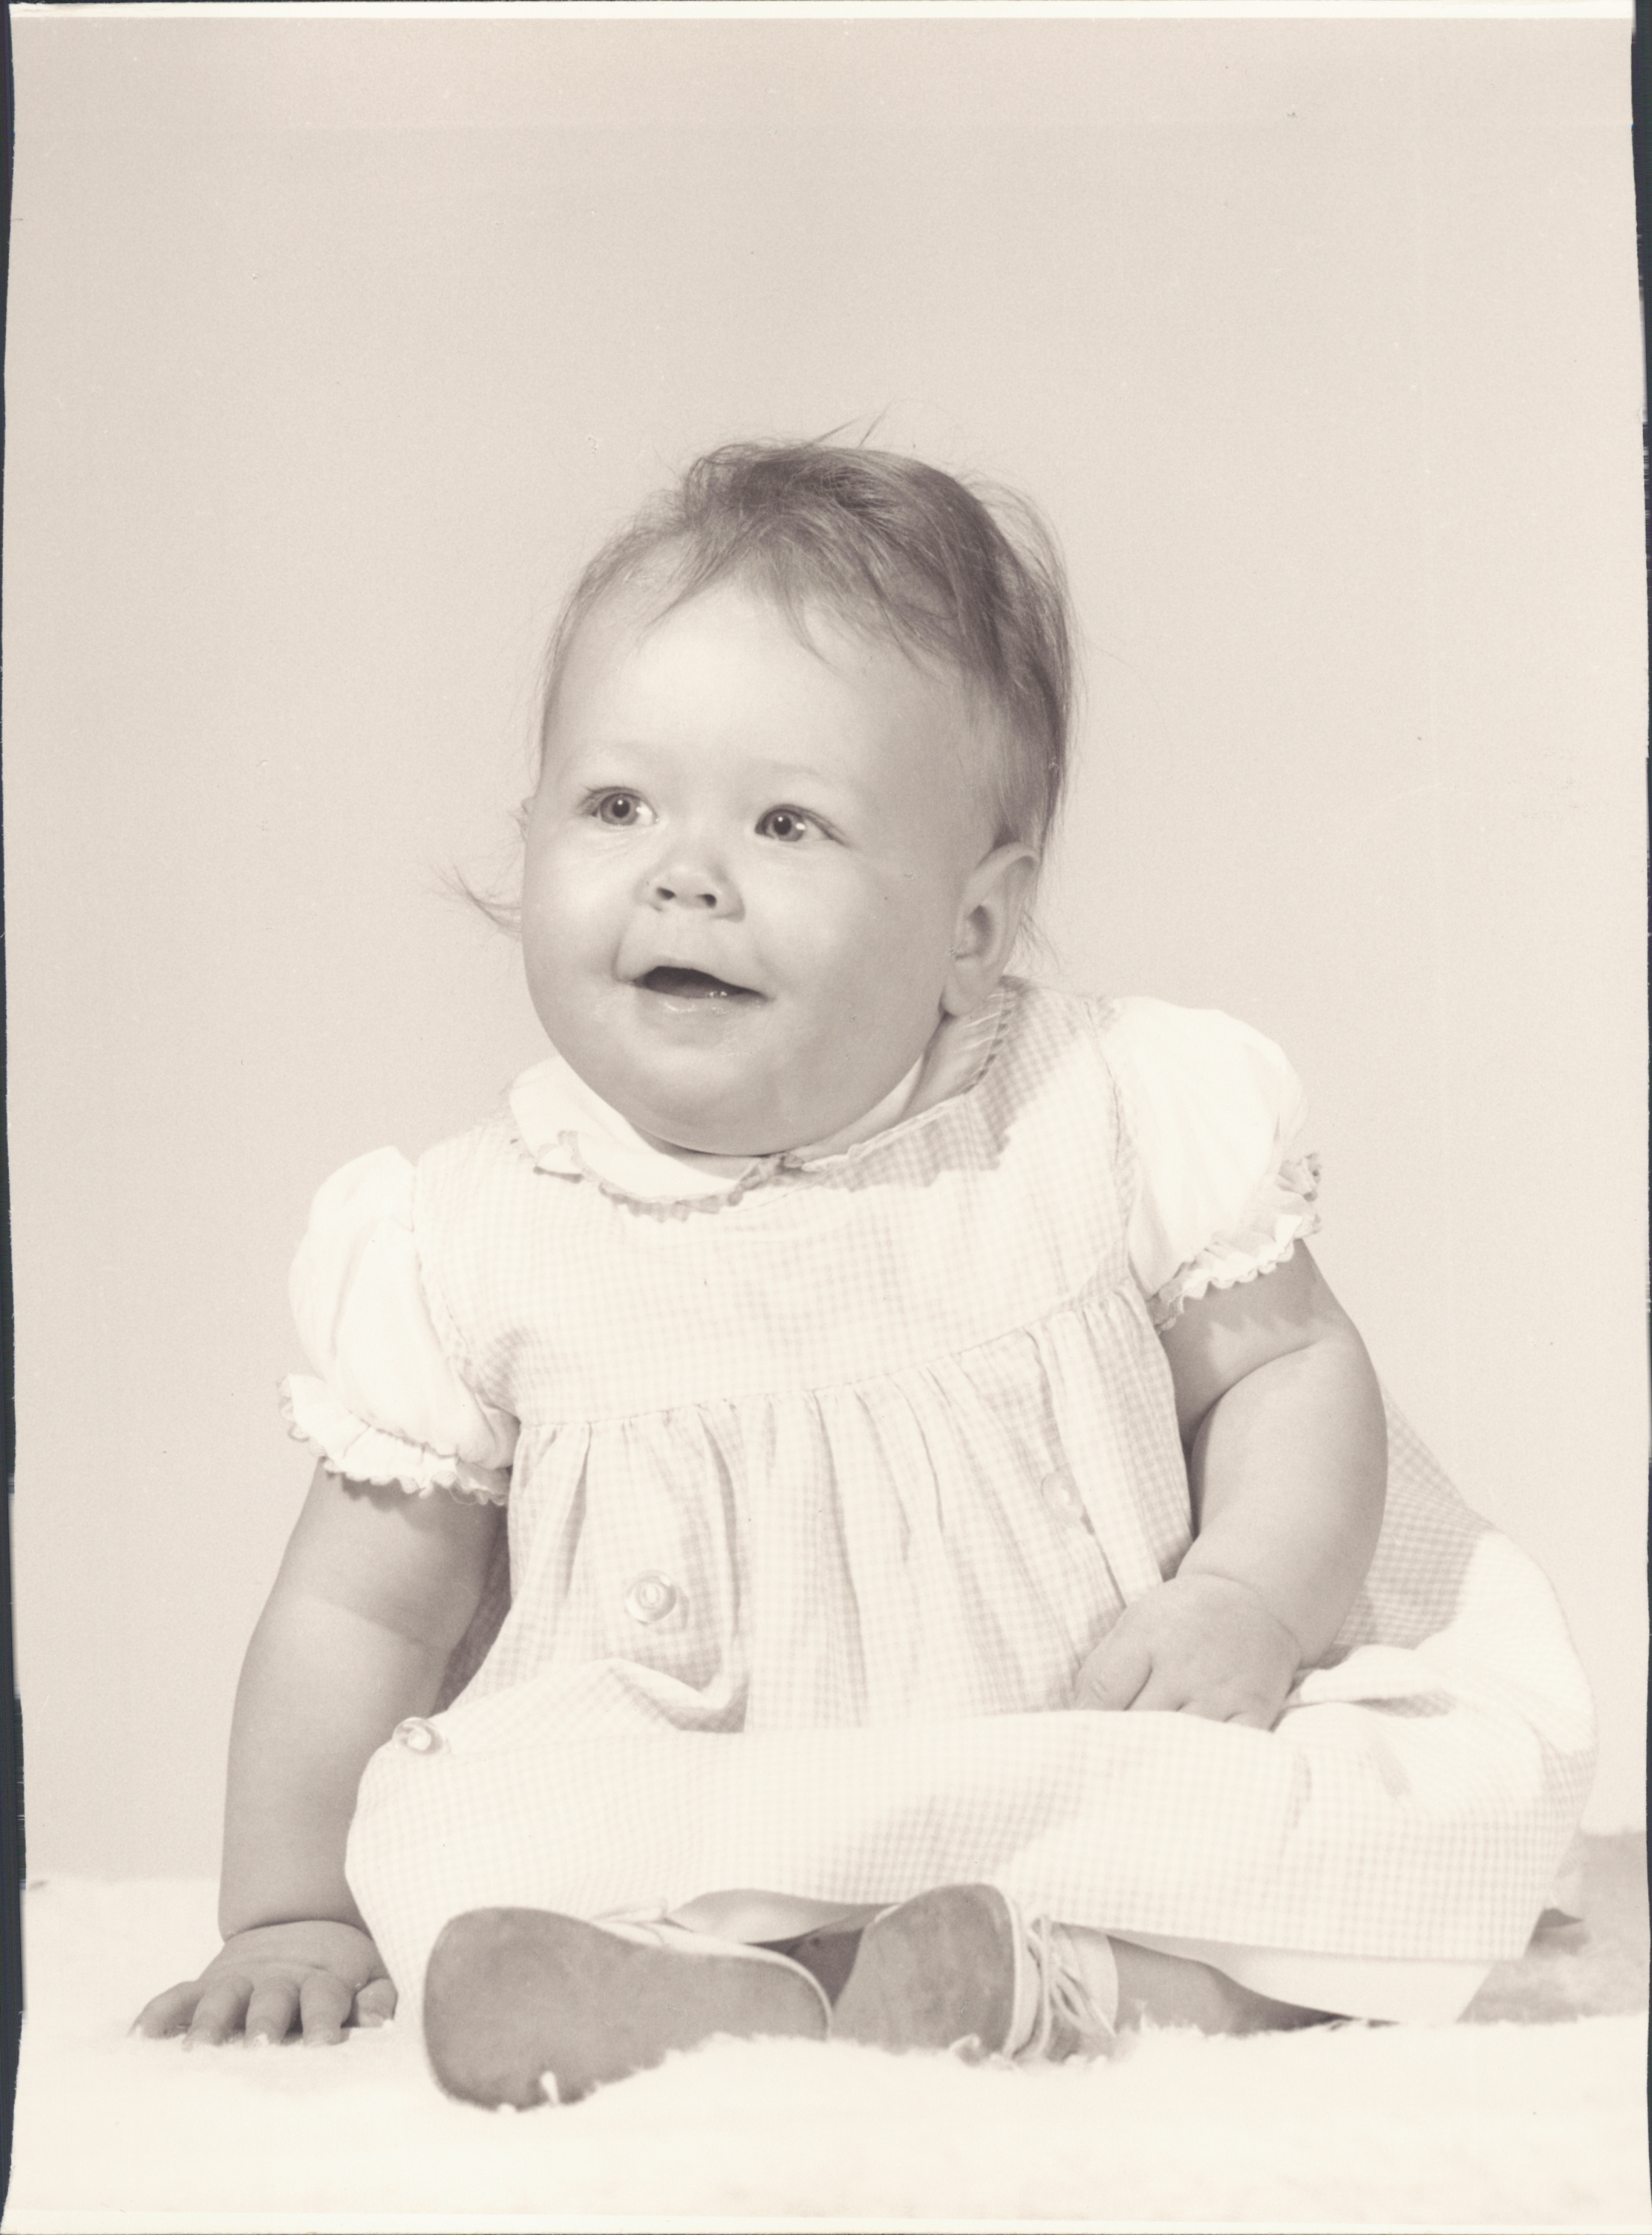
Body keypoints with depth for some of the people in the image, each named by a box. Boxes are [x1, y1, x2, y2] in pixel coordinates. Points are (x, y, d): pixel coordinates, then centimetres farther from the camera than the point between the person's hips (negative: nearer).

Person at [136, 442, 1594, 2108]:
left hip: (1114, 1785, 1)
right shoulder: (474, 1238, -6)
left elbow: (1291, 1371, 3)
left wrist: (1253, 1600, -15)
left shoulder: (1114, 1118, -8)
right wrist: (293, 1917, 1)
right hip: (678, 1831, 0)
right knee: (442, 1846, -27)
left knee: (1483, 1766, -21)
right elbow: (359, 1607, 3)